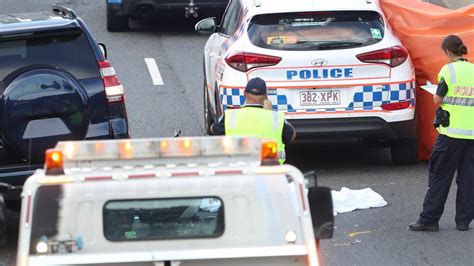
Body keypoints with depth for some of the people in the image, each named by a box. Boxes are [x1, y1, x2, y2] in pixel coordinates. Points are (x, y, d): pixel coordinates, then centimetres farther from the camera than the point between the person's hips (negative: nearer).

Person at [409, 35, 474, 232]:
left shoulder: (449, 70, -8)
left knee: (440, 176, 1)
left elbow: (437, 99, -6)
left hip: (451, 131, -4)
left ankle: (429, 219, 2)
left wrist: (437, 93, 14)